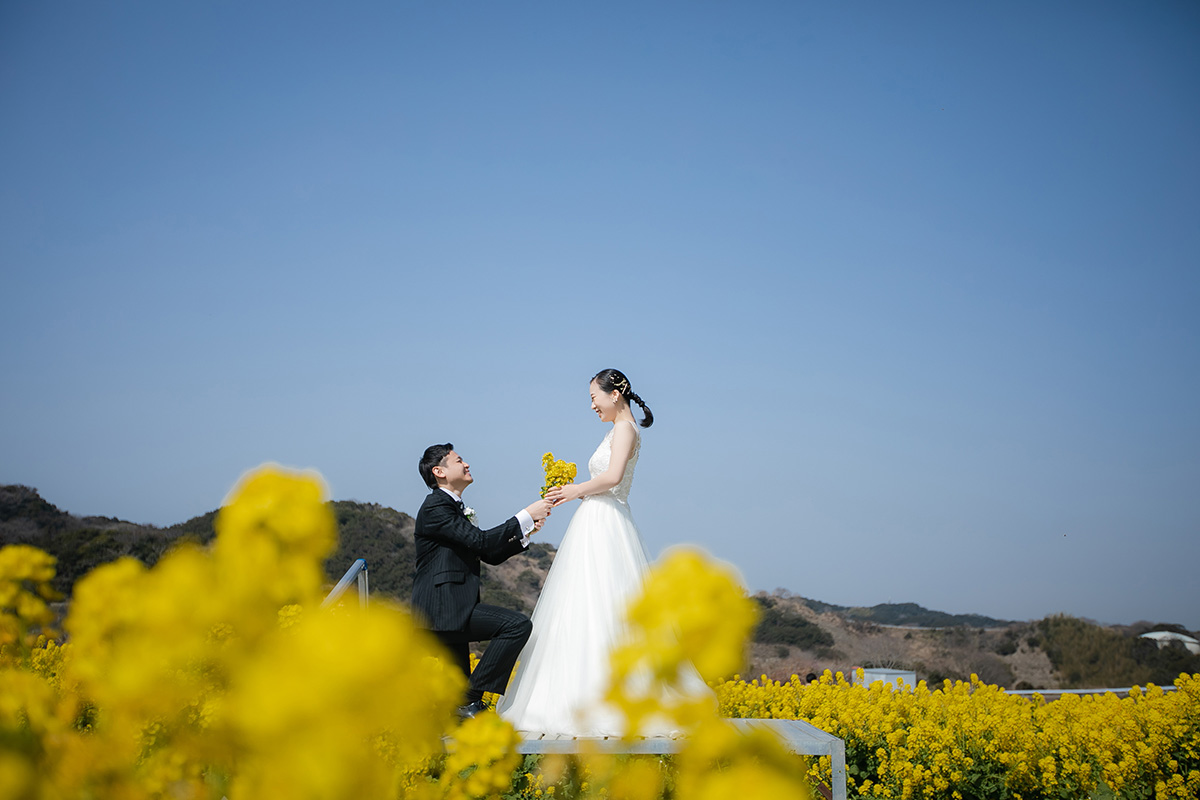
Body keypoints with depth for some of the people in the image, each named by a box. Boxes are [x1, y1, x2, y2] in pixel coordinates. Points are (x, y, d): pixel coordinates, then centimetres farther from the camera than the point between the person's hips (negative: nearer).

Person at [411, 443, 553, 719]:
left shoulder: (455, 508, 22)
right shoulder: (435, 508, -9)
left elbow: (491, 555, 20)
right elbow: (480, 541, -20)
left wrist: (524, 533, 7)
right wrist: (525, 516, -15)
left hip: (451, 609, 10)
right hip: (443, 608, -10)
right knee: (517, 625, -21)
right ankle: (471, 698, -16)